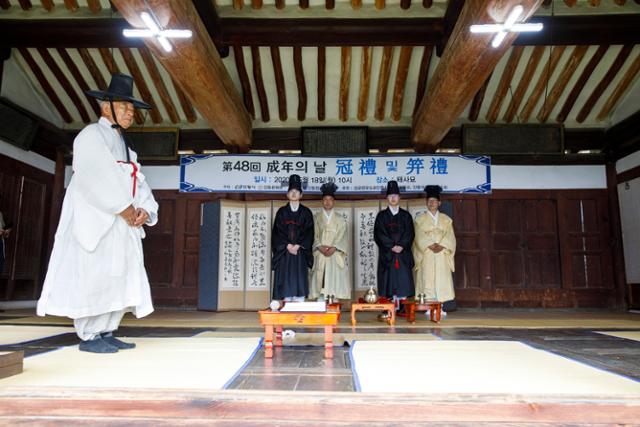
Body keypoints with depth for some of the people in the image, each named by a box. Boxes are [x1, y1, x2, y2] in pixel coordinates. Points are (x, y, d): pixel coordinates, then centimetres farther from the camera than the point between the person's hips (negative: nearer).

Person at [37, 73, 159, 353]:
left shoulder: (124, 146, 23)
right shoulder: (92, 136, -3)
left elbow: (138, 183, 13)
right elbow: (98, 177, -18)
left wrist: (144, 210, -5)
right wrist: (125, 209, -16)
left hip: (123, 224, 9)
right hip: (95, 220, -8)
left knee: (121, 277, 6)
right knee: (94, 276, -9)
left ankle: (106, 333, 14)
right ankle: (88, 336, 1)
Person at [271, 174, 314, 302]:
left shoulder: (306, 212, 7)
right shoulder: (281, 212, 8)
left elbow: (309, 232, 1)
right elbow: (277, 232, 1)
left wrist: (297, 246, -11)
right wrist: (288, 245, -12)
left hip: (301, 252, 0)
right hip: (284, 252, 0)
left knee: (299, 279, -4)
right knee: (285, 279, -3)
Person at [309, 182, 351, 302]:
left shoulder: (340, 219, 10)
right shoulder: (316, 218, 11)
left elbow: (342, 236, 1)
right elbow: (314, 236, 4)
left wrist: (333, 248, -14)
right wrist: (320, 247, -12)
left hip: (335, 255, 0)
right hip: (320, 255, 0)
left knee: (335, 277, -8)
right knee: (320, 280, -5)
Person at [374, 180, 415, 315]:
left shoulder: (406, 215, 11)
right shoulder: (382, 215, 6)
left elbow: (410, 233, 3)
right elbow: (379, 234, -2)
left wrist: (401, 246, -12)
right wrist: (392, 246, -12)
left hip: (403, 253, 2)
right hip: (387, 254, -1)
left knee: (403, 279, -3)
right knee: (388, 280, -3)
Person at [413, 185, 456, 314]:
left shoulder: (446, 219, 11)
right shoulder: (420, 219, 6)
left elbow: (450, 236, 3)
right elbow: (420, 237, -4)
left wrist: (441, 246, -14)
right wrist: (431, 246, -17)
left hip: (442, 255, 2)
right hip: (426, 255, -2)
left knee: (442, 280, -1)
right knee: (427, 279, -4)